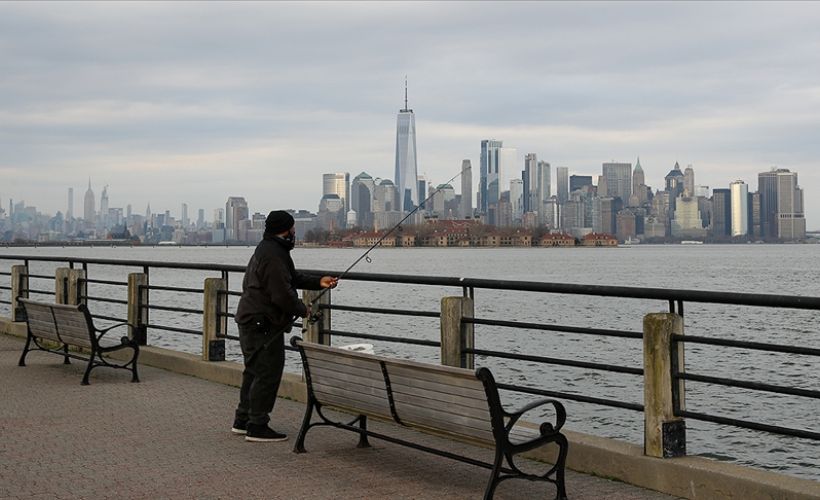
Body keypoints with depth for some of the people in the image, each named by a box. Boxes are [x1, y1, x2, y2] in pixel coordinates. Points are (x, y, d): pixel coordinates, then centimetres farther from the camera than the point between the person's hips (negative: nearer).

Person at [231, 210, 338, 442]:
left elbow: (292, 277, 23)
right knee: (268, 373, -6)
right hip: (263, 324, -11)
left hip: (252, 321, 11)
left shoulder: (267, 249, 16)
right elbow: (282, 294, -23)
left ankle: (242, 421, 27)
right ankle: (257, 427, -2)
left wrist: (318, 282, 13)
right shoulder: (273, 255, -20)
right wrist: (302, 310, -6)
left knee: (254, 371, 19)